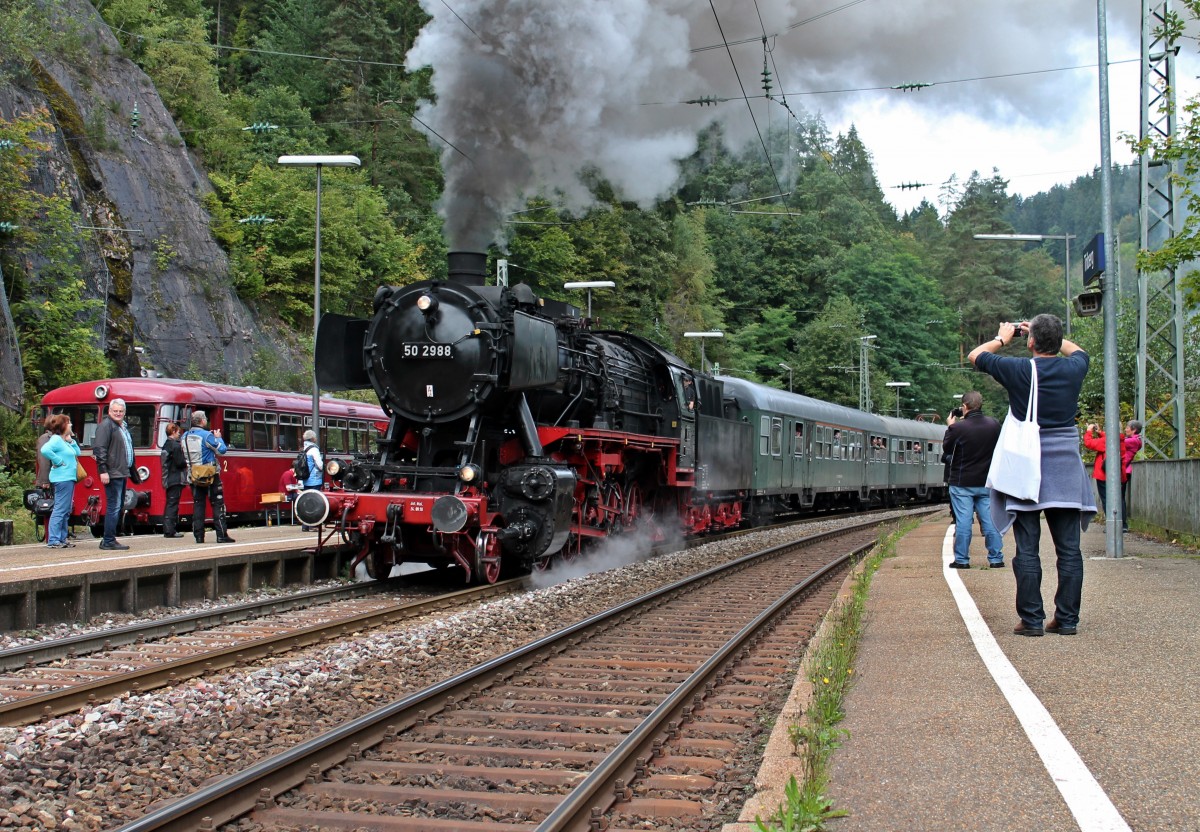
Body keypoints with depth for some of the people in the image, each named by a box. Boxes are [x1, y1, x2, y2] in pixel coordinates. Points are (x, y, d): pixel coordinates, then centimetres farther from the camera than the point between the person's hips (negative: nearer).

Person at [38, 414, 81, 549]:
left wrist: (71, 440, 9)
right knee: (60, 510, -11)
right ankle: (53, 541, -12)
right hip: (62, 478, -10)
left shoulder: (64, 441, 17)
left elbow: (77, 452, 22)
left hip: (69, 478, 11)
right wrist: (58, 461, -21)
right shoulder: (56, 439, -12)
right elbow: (45, 450, -29)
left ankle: (62, 539, 18)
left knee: (65, 511, 13)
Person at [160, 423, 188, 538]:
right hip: (176, 480, -9)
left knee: (169, 504, 13)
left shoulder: (166, 445, 13)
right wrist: (187, 462, 2)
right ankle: (170, 531, -9)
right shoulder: (176, 445, -13)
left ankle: (167, 529, 14)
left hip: (168, 480, 9)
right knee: (173, 504, -7)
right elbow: (180, 463, -17)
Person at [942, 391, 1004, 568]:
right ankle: (996, 558, 10)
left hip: (962, 484, -4)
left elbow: (946, 449, -1)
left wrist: (950, 427, 13)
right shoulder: (994, 425, -2)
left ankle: (962, 559, 4)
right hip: (986, 482, 4)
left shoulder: (958, 428, -17)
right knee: (990, 520, 8)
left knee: (963, 522, 1)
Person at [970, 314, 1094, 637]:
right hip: (1066, 470, 3)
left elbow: (975, 356, 7)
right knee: (1069, 548, 6)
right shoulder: (1073, 369, 0)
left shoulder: (1020, 370, -10)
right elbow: (1079, 351, 27)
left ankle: (1032, 619, 0)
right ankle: (1067, 619, 8)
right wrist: (1052, 335, 31)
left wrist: (1003, 338, 21)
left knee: (1027, 549, 1)